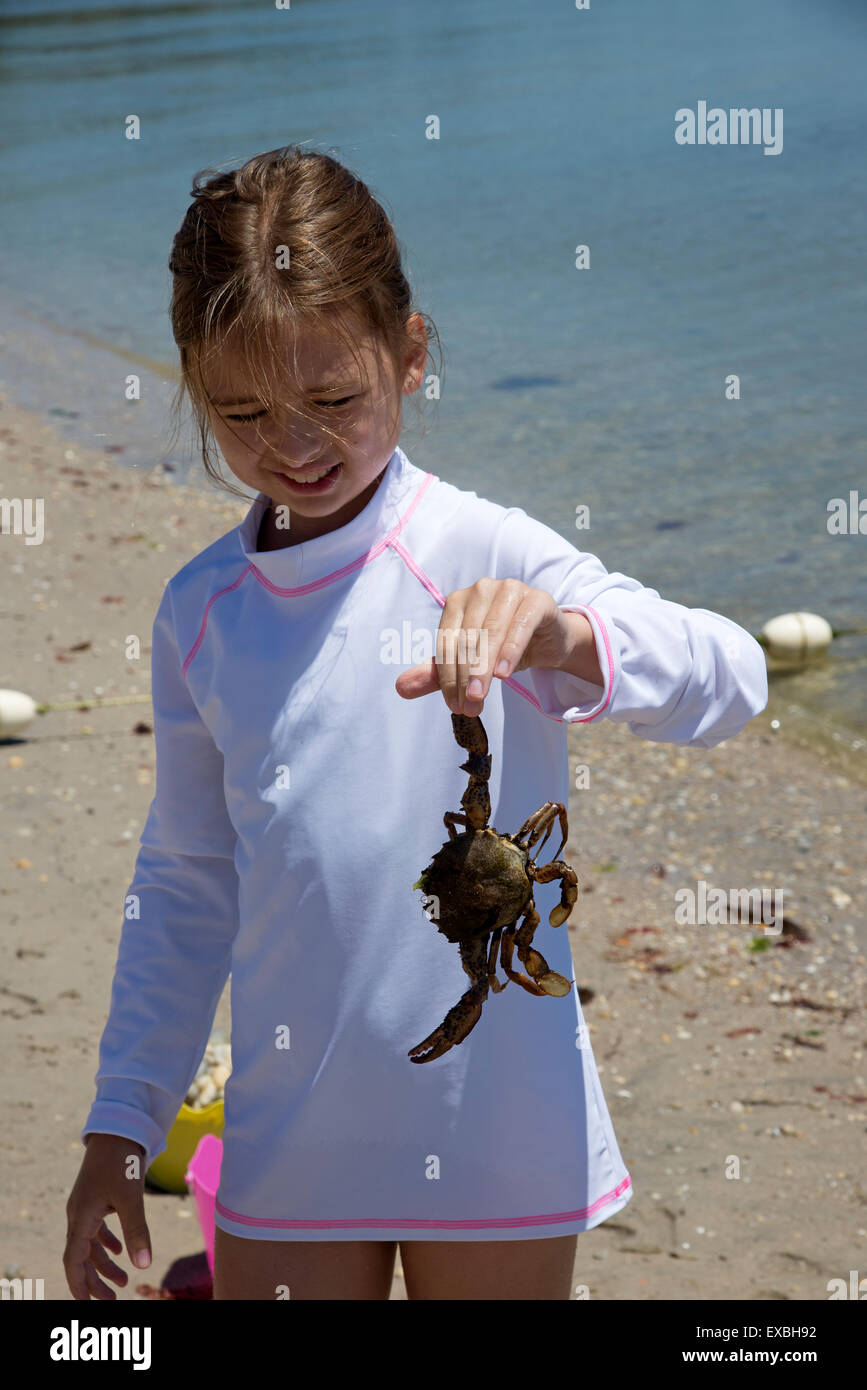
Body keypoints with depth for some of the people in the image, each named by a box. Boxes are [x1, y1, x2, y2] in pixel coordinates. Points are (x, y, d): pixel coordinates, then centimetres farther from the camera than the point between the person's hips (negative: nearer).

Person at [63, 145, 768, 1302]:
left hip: (495, 1126, -3)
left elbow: (729, 683, -25)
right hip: (290, 1134, 3)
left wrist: (565, 638, -44)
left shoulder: (484, 562, -12)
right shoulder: (201, 612, 2)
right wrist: (121, 1125, 11)